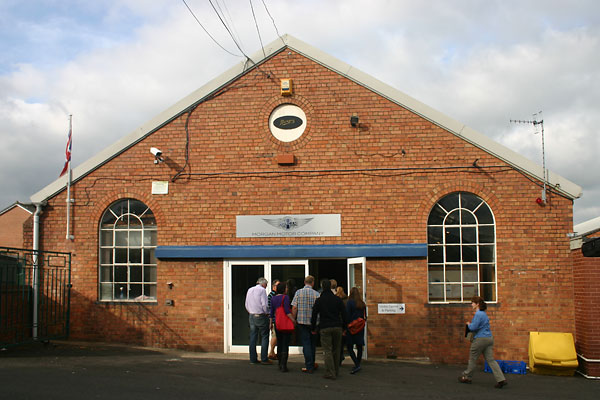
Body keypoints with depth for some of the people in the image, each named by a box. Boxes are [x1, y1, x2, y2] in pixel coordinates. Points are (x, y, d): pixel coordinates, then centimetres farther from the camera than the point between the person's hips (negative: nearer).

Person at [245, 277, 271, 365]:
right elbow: (265, 305, -14)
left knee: (253, 337, 8)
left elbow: (247, 305, 15)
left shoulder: (249, 290, 12)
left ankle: (253, 359, 9)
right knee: (264, 337, -1)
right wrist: (267, 313, 1)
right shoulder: (262, 290, -9)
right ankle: (264, 358, -4)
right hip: (261, 316, -7)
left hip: (251, 316, 7)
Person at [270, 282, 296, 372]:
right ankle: (284, 365, -9)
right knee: (285, 344, -4)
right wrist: (293, 320, -13)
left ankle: (280, 365, 18)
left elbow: (272, 313, 12)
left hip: (277, 323, 6)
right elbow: (287, 311, -18)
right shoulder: (285, 297, -10)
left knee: (279, 344, 13)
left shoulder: (273, 299, 8)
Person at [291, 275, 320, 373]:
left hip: (302, 321, 0)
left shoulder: (298, 292, -4)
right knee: (313, 343, 15)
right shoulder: (316, 294, -5)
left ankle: (309, 367, -2)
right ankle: (312, 364, 26)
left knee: (306, 343, 1)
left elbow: (294, 307, -5)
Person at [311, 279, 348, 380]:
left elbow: (314, 315, 3)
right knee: (336, 350, 12)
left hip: (325, 328, -2)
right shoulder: (338, 299, 5)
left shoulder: (319, 301, 0)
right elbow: (344, 314, 6)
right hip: (337, 327, 3)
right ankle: (336, 371, 18)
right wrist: (344, 327, 16)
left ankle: (330, 373, -7)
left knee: (327, 351, -2)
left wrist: (313, 328, 14)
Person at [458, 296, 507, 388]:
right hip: (489, 338, 9)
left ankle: (466, 377, 22)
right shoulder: (483, 313, 16)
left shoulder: (478, 314, -16)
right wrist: (471, 325, 13)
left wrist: (469, 324, 1)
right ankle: (501, 380, -6)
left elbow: (473, 327, -20)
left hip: (480, 339, -9)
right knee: (490, 360, 4)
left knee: (472, 359, 8)